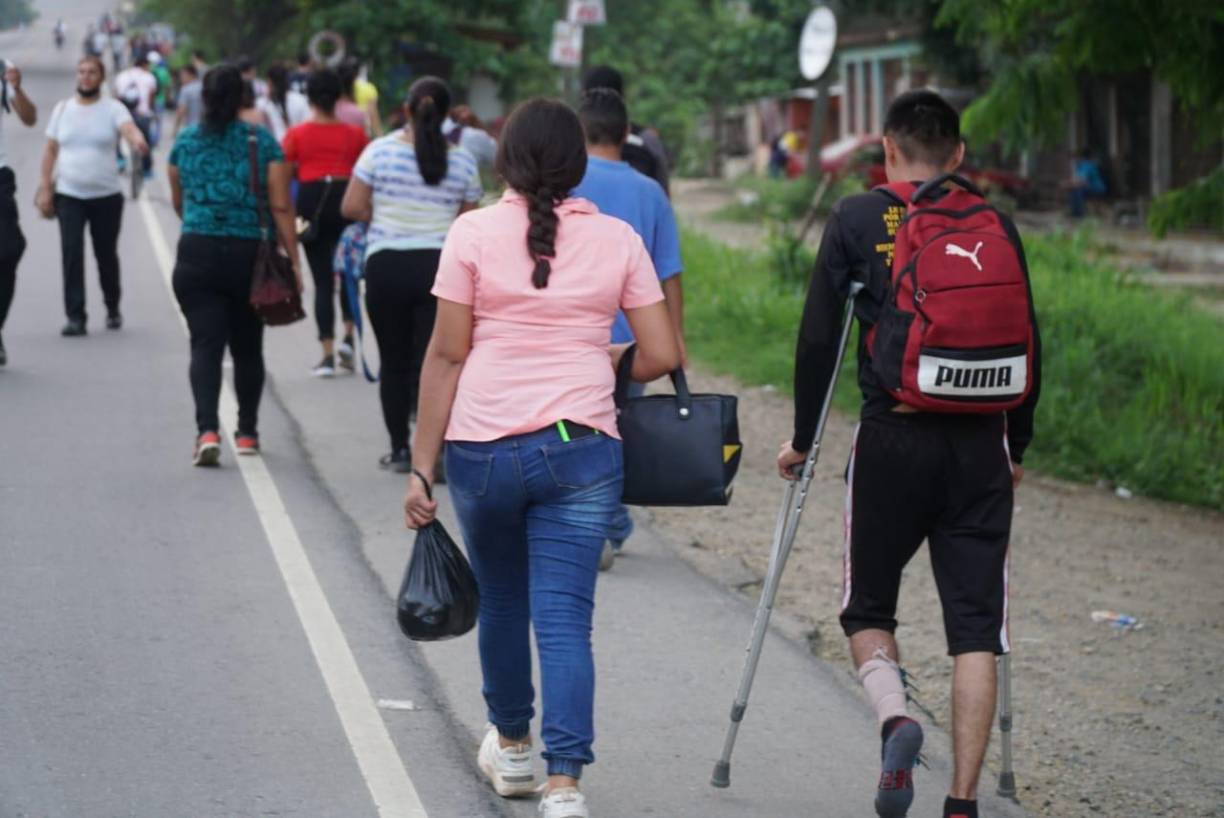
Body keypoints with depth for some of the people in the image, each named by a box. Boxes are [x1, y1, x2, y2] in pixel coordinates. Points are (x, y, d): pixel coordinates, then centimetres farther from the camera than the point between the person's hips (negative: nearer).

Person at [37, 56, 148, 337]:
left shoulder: (113, 109, -2)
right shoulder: (62, 109, 7)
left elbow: (129, 128, -22)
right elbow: (50, 151, 9)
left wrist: (138, 140, -46)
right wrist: (45, 188, 1)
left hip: (106, 196, -1)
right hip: (69, 195, 1)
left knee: (107, 255, 9)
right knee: (72, 253, -11)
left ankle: (113, 309, 31)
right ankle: (75, 317, -10)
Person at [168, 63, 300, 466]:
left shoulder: (185, 142, 5)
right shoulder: (263, 142, -1)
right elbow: (281, 207, -5)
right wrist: (292, 260, -2)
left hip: (197, 255, 0)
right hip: (250, 255, 0)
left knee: (205, 344, -4)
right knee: (247, 347, 15)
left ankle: (207, 430, -22)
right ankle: (246, 433, 26)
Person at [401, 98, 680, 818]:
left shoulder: (474, 234, -1)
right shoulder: (618, 239, 3)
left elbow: (446, 356, -2)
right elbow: (663, 356, 1)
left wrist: (423, 464, 1)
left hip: (483, 444, 0)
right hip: (582, 449, 0)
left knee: (502, 601, 21)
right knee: (565, 619, -2)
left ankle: (512, 746, 40)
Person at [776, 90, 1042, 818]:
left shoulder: (857, 221, 0)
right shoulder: (995, 227, 6)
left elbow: (819, 337, -1)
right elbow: (1027, 346, 8)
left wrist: (803, 439, 10)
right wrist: (1017, 447, 20)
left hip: (892, 438, -1)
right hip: (980, 445, 2)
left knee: (869, 608, 15)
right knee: (975, 627, 5)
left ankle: (894, 717, -14)